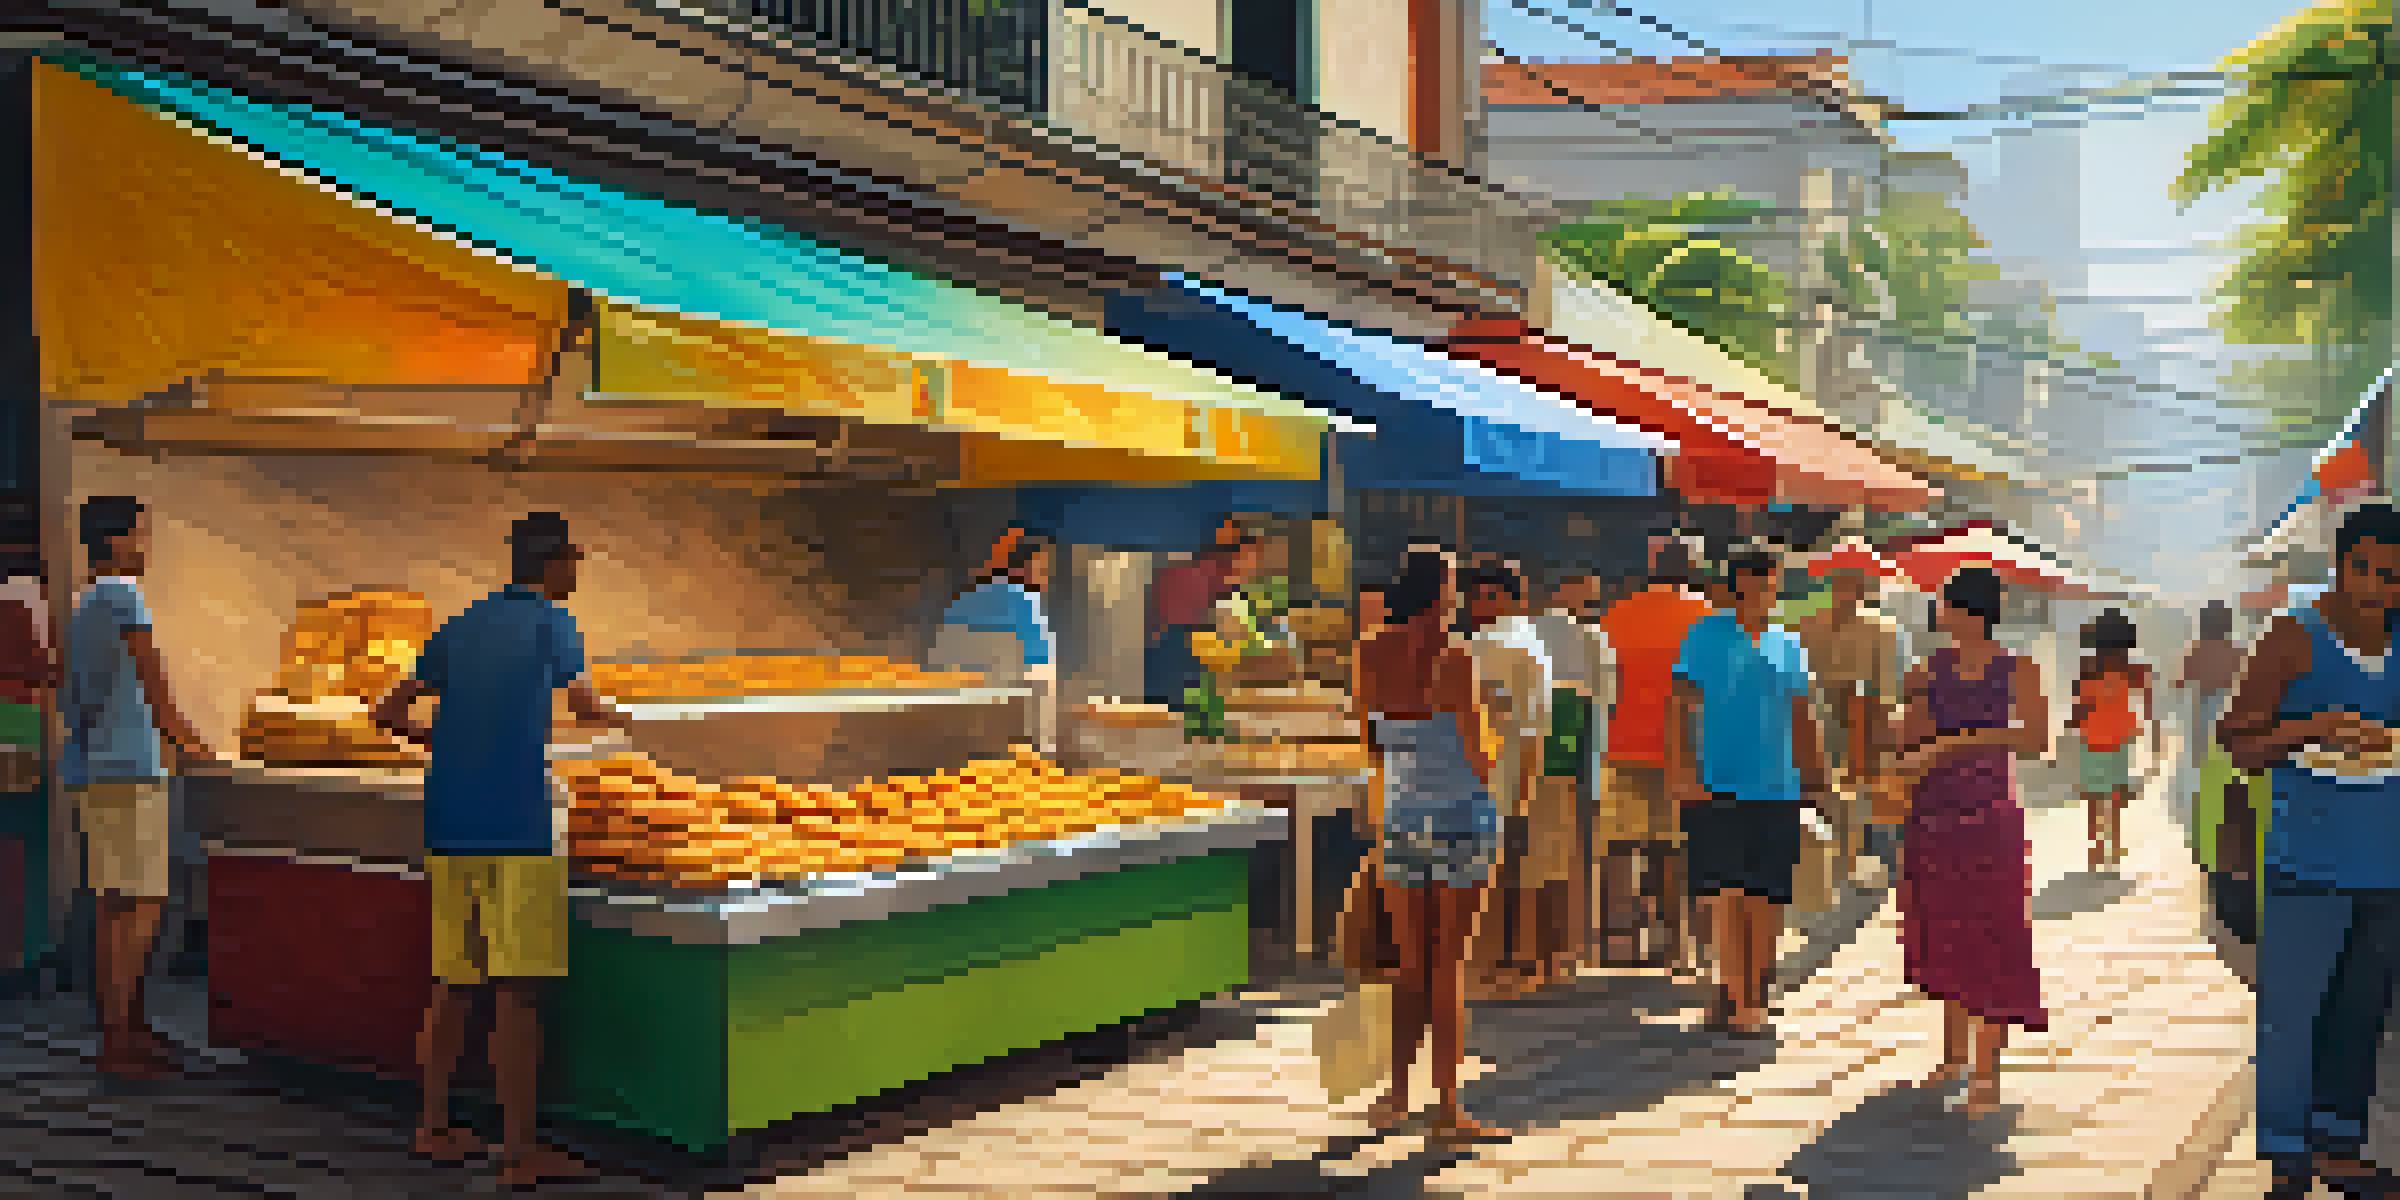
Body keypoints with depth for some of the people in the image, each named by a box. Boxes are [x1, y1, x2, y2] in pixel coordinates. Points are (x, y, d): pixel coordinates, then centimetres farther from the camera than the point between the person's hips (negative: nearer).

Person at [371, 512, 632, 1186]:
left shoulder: (459, 628, 15)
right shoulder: (550, 624, -2)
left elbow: (390, 714, 16)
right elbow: (584, 709, -9)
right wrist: (622, 722, 13)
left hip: (450, 826, 6)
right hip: (517, 827, -6)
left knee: (451, 982, 14)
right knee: (517, 987, -4)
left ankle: (434, 1128, 22)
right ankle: (519, 1150, -2)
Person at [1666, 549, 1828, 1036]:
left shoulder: (1788, 645, 12)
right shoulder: (1705, 636, 1)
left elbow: (1802, 718, 18)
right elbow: (1681, 707, -4)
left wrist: (1815, 778, 15)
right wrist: (1681, 769, -14)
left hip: (1776, 791, 4)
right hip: (1716, 790, -3)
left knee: (1766, 903, 4)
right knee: (1724, 897, -9)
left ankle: (1752, 993, 16)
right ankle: (1738, 1002, -4)